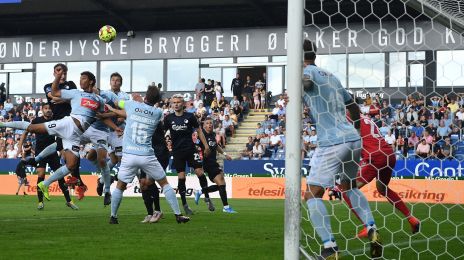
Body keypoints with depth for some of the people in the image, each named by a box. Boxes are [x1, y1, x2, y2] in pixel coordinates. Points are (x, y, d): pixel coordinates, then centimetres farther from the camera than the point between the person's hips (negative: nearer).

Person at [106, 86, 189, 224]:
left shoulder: (132, 105, 0)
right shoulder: (158, 113, 3)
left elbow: (119, 102, 22)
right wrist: (114, 111, 19)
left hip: (129, 155, 0)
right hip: (147, 156, 0)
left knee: (120, 186, 16)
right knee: (164, 183, 14)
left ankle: (113, 217, 18)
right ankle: (178, 215, 12)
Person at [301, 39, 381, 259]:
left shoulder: (307, 71, 0)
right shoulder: (331, 76, 21)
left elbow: (305, 81, -28)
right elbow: (353, 107, 33)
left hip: (331, 143, -8)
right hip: (353, 139, 8)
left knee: (312, 195, -2)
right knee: (349, 187, 28)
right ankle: (372, 230, 10)